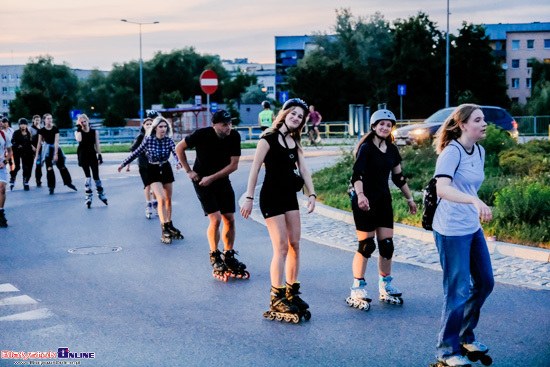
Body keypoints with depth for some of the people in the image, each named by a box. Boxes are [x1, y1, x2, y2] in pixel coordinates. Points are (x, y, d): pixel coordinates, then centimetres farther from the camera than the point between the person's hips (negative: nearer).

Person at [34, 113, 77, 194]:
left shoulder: (55, 129, -10)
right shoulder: (42, 130, -7)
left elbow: (56, 141, -15)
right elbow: (39, 143, 0)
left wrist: (56, 154, -21)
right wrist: (37, 154, 1)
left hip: (55, 148, 0)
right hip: (47, 149, 0)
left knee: (62, 166, 5)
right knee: (49, 168, -4)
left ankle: (68, 182, 21)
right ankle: (51, 187, 4)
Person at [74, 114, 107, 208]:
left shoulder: (94, 132, 5)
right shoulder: (78, 132, 2)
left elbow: (97, 144, 7)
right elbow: (79, 139, -21)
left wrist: (100, 155, 2)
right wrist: (79, 129, -14)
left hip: (93, 155, 1)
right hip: (83, 156, -1)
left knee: (96, 176, 2)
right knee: (88, 176, -6)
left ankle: (101, 194, 21)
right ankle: (88, 197, -1)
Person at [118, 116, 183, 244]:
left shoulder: (169, 140, -10)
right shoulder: (148, 140, -15)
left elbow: (176, 152, -26)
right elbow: (137, 152, -3)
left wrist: (179, 162, -48)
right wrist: (123, 164, 5)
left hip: (166, 170, 3)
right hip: (153, 171, -3)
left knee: (168, 200, 11)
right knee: (161, 199, -17)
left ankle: (169, 225, 28)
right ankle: (164, 230, -12)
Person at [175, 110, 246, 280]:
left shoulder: (234, 136, -13)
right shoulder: (202, 135, -21)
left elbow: (234, 165, -10)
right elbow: (179, 148, -6)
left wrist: (212, 178, -16)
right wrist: (188, 171, -6)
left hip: (222, 180, 4)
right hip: (202, 180, -4)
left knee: (230, 219, 2)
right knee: (215, 219, -13)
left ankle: (229, 257, 18)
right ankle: (215, 257, 5)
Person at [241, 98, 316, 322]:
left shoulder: (294, 142, 14)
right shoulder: (269, 138, -8)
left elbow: (303, 170, 8)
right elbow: (255, 169, -10)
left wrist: (312, 194, -3)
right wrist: (249, 197, -14)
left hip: (290, 196, 7)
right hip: (271, 196, -7)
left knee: (295, 245, 7)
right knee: (281, 247, -9)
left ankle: (292, 292, 18)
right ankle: (276, 299, 0)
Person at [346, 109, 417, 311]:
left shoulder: (392, 150, 10)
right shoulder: (366, 148, -10)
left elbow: (398, 177, 20)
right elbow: (357, 173, -22)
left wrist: (410, 199, 24)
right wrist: (360, 195, -38)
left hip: (383, 201, 6)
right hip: (365, 201, -6)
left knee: (387, 244, 6)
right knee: (366, 245, -5)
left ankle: (385, 287, 20)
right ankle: (357, 290, 5)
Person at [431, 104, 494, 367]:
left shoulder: (479, 151, 7)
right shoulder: (452, 151, -18)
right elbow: (441, 188, -34)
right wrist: (475, 201, -46)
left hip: (473, 228, 9)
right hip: (451, 231, -9)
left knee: (485, 283, 16)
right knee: (458, 291, -3)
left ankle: (465, 335, 35)